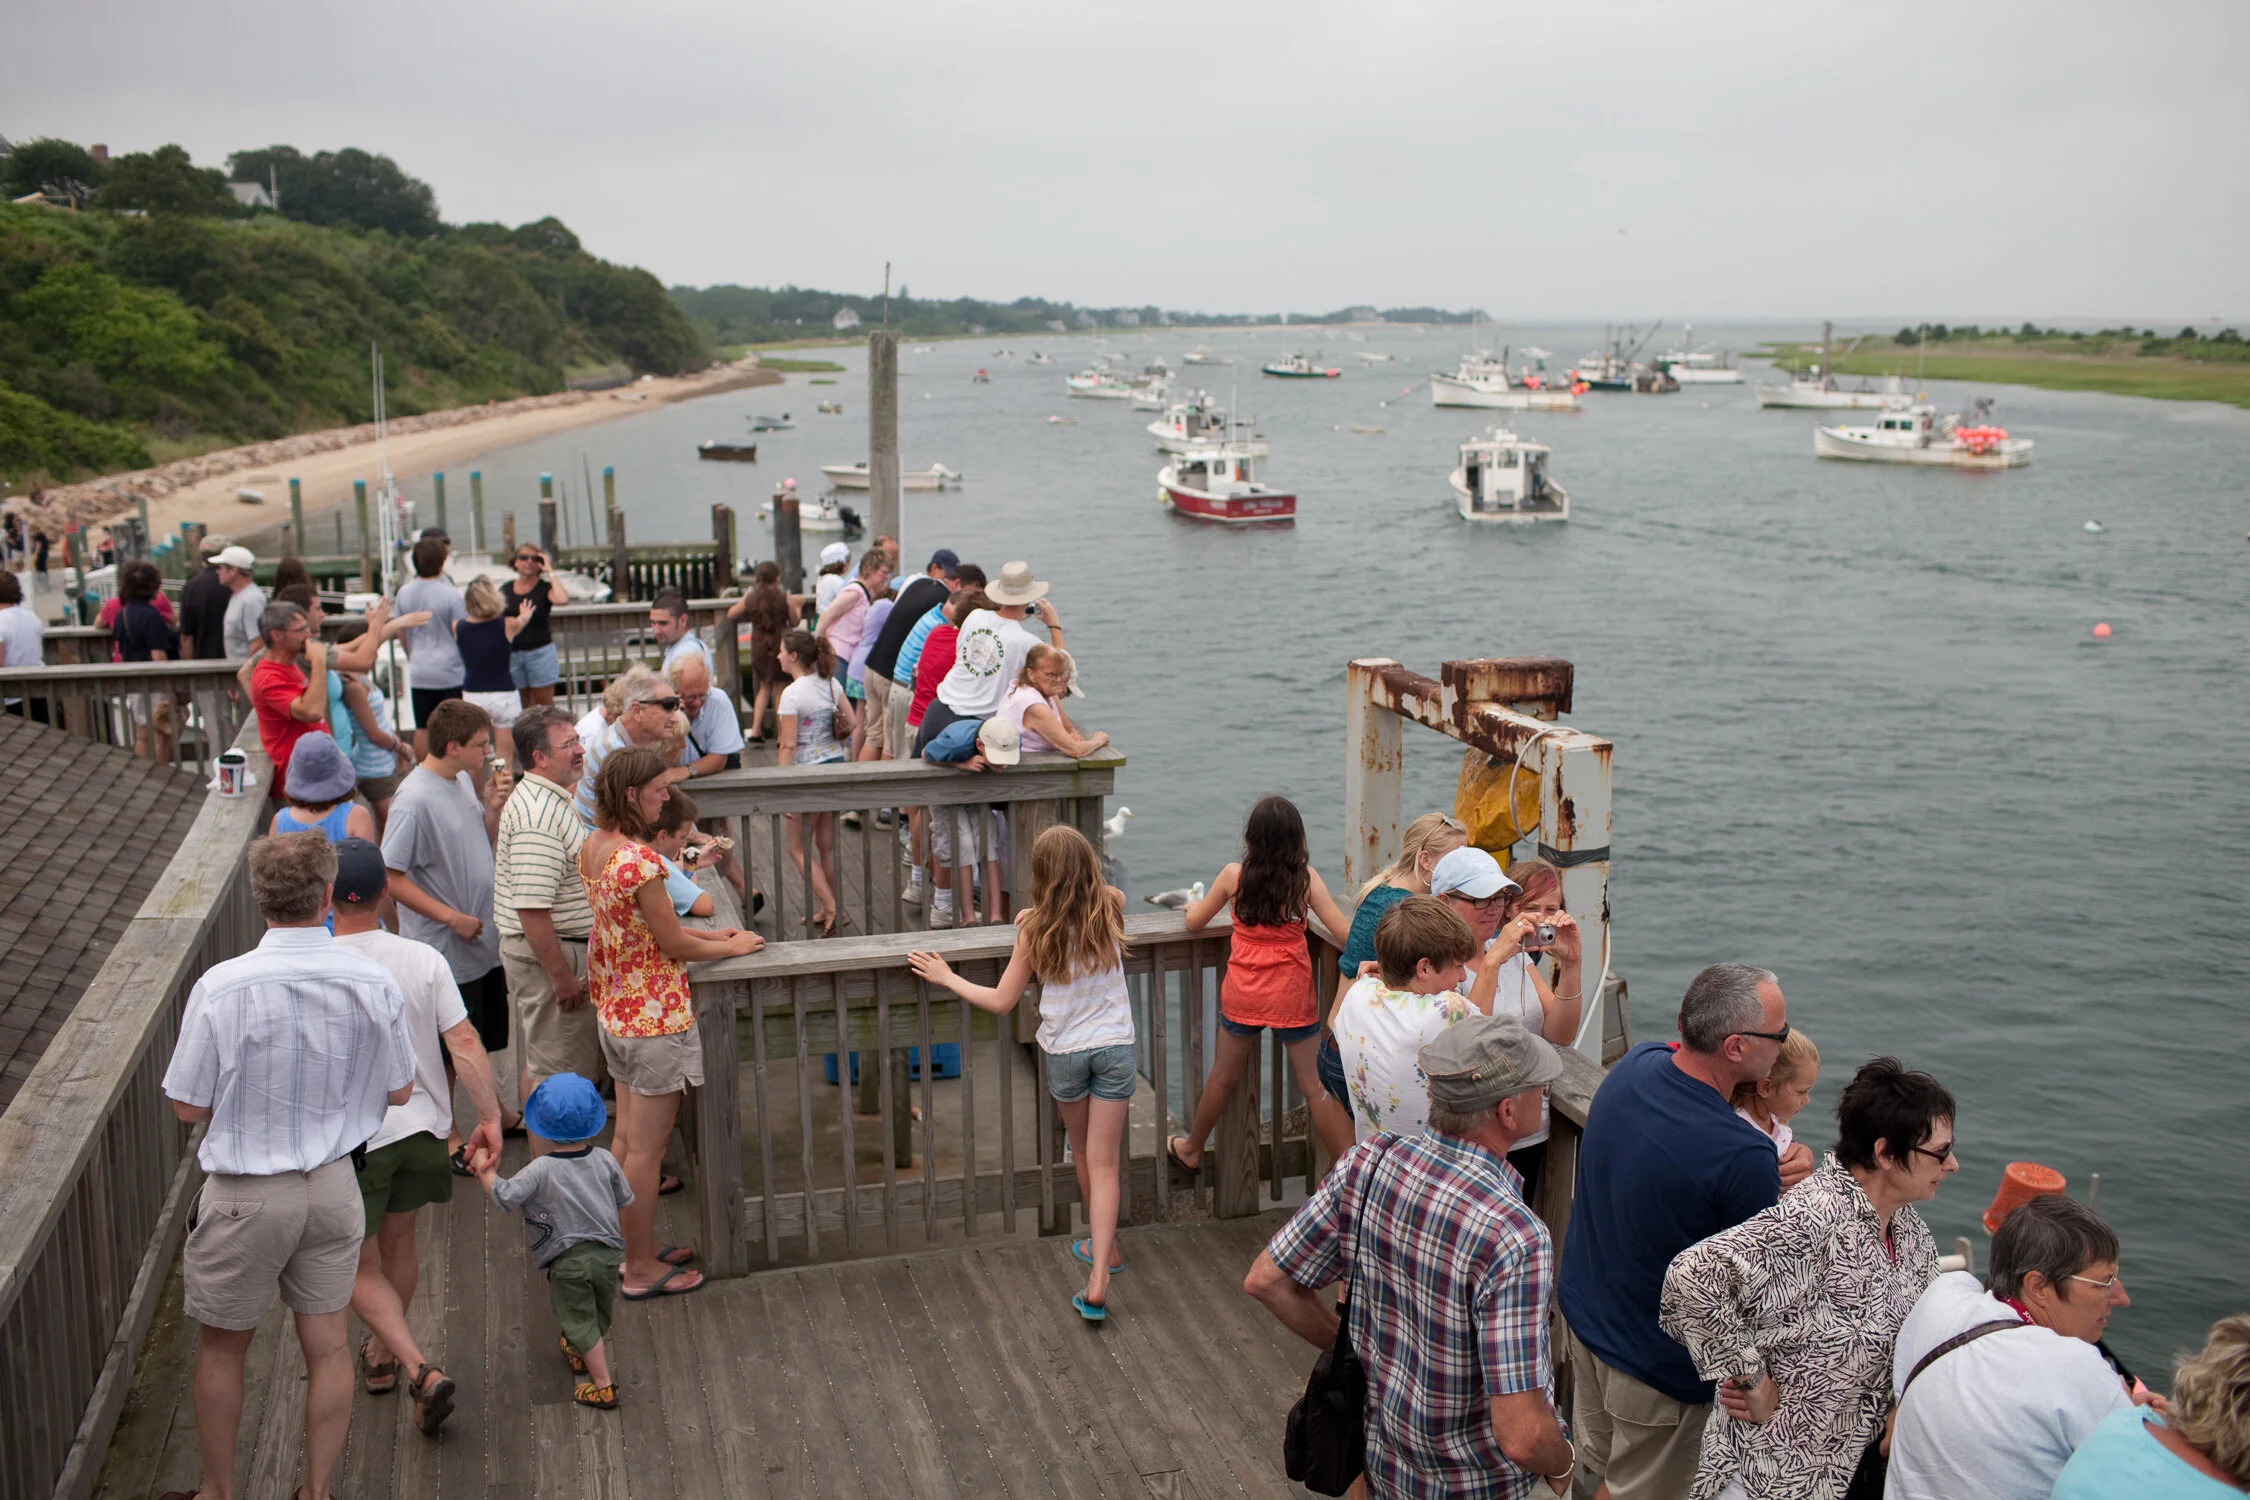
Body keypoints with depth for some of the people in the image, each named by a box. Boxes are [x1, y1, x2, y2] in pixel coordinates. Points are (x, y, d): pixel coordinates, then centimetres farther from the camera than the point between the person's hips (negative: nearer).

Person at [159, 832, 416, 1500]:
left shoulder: (221, 987, -21)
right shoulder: (374, 984, -13)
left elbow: (189, 1106, -11)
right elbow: (399, 1092, -1)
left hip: (245, 1195, -2)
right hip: (332, 1187, 2)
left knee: (223, 1348, 18)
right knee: (327, 1344, 15)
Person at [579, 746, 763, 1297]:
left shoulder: (593, 846, 3)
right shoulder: (639, 859, -25)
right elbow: (673, 944, -18)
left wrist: (707, 933, 11)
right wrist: (732, 947, -1)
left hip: (615, 1010, 9)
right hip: (655, 1016, -9)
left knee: (628, 1138, 19)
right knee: (646, 1148, 3)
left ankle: (637, 1246, 33)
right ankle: (641, 1270, 14)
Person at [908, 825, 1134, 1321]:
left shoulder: (1037, 929, -12)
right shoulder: (1111, 907, -7)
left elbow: (1001, 1002, -7)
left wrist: (947, 978, 4)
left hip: (1065, 1051, 0)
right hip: (1115, 1046, 1)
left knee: (1083, 1154, 23)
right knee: (1104, 1164, 1)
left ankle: (1103, 1247, 42)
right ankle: (1098, 1278, -9)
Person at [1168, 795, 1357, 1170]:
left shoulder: (1234, 875, -5)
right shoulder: (1306, 878, -10)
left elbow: (1194, 922, 7)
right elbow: (1344, 932, -13)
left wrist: (1192, 905, 30)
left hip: (1242, 994, 2)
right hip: (1291, 996, -2)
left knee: (1223, 1077, 21)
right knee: (1317, 1086, 4)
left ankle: (1191, 1149, 39)